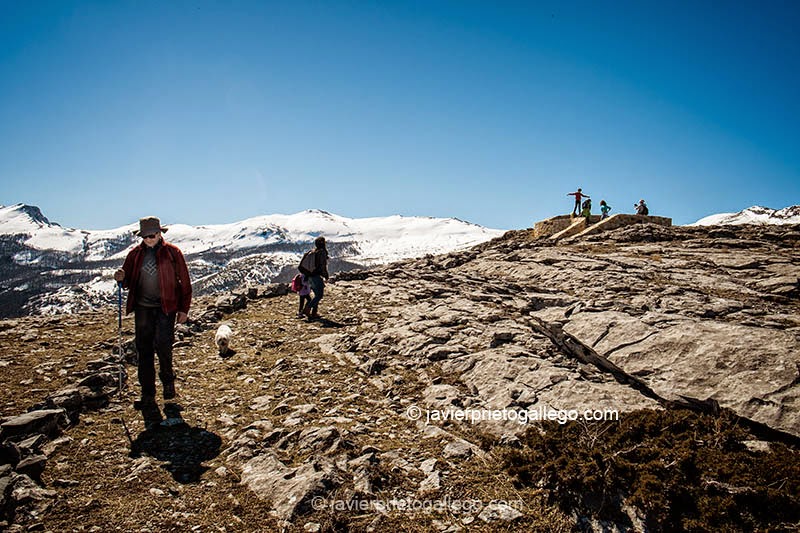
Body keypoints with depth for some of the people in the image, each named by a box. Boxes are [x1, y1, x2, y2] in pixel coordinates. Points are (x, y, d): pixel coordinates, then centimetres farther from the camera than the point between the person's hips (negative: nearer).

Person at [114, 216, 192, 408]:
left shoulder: (172, 252, -1)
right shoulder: (135, 254, 8)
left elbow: (185, 282, 1)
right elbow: (128, 282, 15)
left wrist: (183, 309, -2)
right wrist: (121, 278, -10)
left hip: (166, 307, -3)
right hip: (143, 308, 3)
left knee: (163, 346, -12)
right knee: (144, 350, 4)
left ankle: (168, 380, 17)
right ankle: (148, 395, 13)